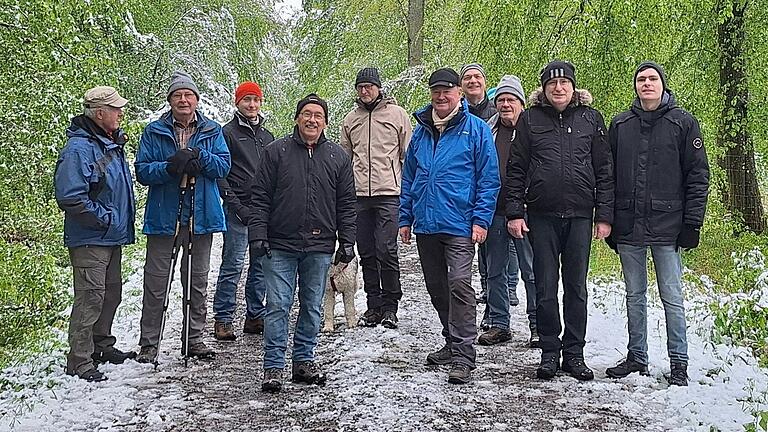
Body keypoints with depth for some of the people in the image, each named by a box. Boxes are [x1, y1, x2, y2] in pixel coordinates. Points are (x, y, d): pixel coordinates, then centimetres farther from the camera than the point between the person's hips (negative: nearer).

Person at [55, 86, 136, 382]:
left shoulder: (112, 143, 12)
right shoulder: (79, 149, -19)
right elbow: (70, 197, -26)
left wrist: (123, 220, 15)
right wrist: (105, 219, -19)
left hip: (113, 236, 10)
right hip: (90, 239, -10)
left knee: (111, 293, 18)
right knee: (90, 297, -8)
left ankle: (102, 346, 33)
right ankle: (79, 360, -1)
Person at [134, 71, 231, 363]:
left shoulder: (212, 131, 7)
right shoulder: (154, 131, 3)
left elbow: (223, 166, -3)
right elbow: (142, 171, -3)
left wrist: (199, 157, -20)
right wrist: (170, 167, -22)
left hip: (201, 216, 2)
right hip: (163, 216, -2)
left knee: (197, 281, 10)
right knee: (156, 282, 2)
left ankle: (194, 339, 21)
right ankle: (148, 343, 9)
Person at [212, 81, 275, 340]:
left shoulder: (267, 136, 19)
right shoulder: (228, 133, 0)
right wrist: (237, 206, -14)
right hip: (238, 210, -6)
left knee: (262, 265, 8)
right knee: (233, 265, -6)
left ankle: (256, 316, 16)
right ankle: (223, 319, 0)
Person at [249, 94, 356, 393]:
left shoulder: (338, 157, 8)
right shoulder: (276, 151, 2)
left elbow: (346, 203, 9)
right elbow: (260, 197, 0)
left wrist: (347, 242, 3)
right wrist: (258, 235, -7)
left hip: (319, 247, 2)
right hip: (280, 245, -2)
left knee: (312, 307, 10)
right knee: (278, 306, -2)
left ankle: (304, 361, 21)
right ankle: (274, 367, 4)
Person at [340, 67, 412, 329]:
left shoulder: (396, 114, 4)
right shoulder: (350, 119, 14)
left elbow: (408, 155, 4)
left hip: (388, 192, -4)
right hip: (359, 194, 4)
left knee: (386, 250, -8)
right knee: (366, 252, 7)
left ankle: (390, 306, 3)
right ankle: (374, 305, 16)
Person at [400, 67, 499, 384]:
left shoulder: (476, 129, -2)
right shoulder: (421, 131, 13)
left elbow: (489, 179, -4)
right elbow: (409, 178, 18)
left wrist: (481, 219, -12)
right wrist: (405, 219, 14)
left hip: (459, 226, -6)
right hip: (425, 225, 6)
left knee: (459, 285, -13)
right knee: (436, 287, 14)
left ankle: (463, 356, -9)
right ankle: (453, 343, 29)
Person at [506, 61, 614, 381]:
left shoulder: (591, 119, 6)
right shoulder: (530, 119, 5)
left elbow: (604, 170, 6)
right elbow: (516, 169, 5)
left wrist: (604, 216, 1)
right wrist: (514, 212, -2)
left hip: (580, 215, 1)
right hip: (542, 214, 0)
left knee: (576, 288, 7)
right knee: (546, 288, 4)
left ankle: (574, 353, 16)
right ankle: (550, 352, 14)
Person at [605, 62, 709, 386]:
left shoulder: (683, 123, 1)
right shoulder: (620, 125, 9)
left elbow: (698, 176, 0)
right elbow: (608, 174, 12)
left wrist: (692, 223, -7)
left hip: (667, 226, -3)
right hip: (628, 227, 3)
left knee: (671, 297, 0)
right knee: (635, 296, 11)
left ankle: (678, 363, 9)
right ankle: (637, 357, 22)